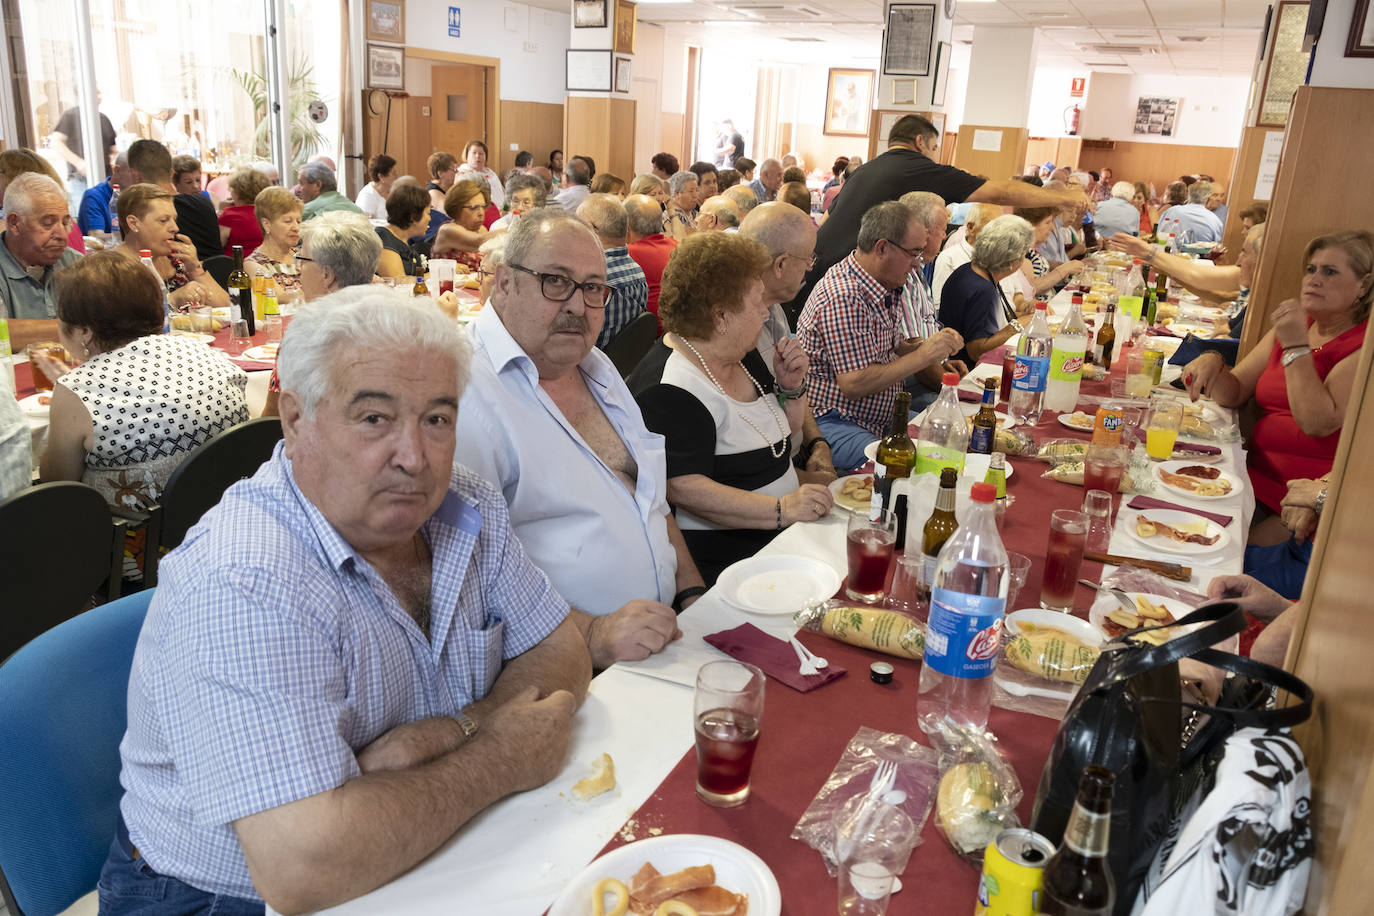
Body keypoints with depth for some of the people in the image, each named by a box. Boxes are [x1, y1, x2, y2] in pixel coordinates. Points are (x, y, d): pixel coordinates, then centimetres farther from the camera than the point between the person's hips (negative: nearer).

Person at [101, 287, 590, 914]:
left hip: (418, 860, 7)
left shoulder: (465, 507, -7)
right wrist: (498, 759, -21)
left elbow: (563, 658, -2)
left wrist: (434, 740, -20)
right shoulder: (239, 587, -28)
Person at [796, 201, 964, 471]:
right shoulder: (842, 299, -23)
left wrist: (934, 346, 3)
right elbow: (854, 384, -26)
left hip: (877, 417, 10)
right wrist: (922, 356, -19)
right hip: (832, 422, -10)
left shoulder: (887, 288, 9)